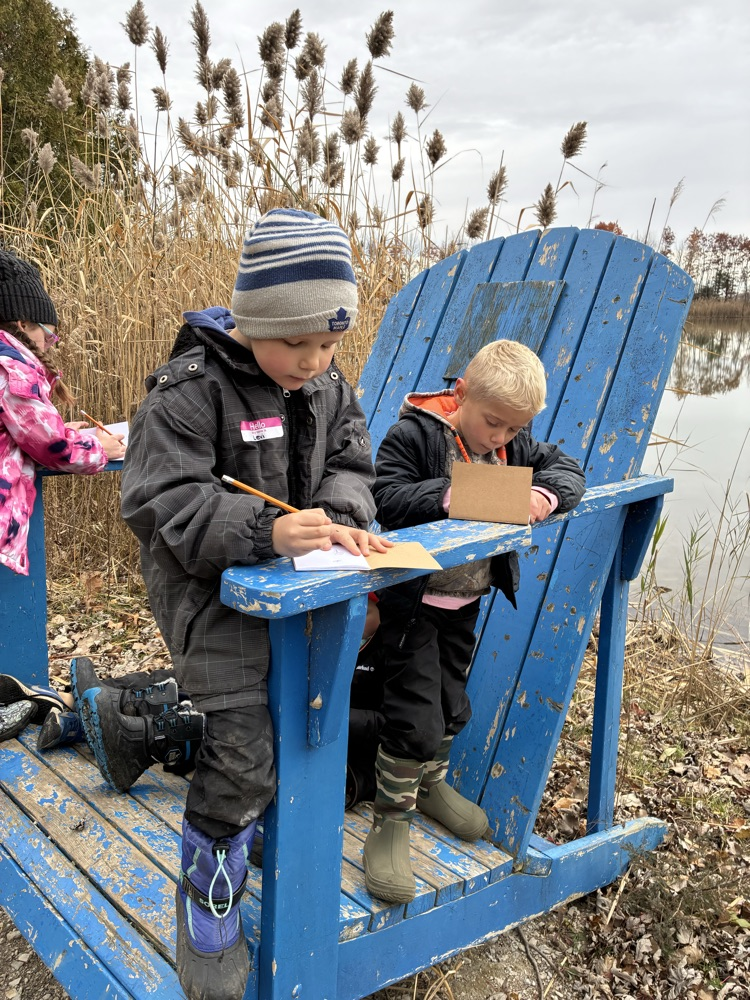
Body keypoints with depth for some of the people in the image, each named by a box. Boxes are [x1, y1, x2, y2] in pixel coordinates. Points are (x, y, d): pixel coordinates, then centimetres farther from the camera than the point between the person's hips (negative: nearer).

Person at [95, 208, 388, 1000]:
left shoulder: (327, 386, 1)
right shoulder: (190, 390, -21)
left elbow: (349, 461, 1)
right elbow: (161, 501, -26)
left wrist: (341, 515, -23)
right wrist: (265, 530, -39)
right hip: (209, 587, -7)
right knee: (244, 746, -9)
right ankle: (208, 900, 15)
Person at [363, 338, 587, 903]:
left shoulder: (513, 444, 2)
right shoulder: (414, 434, -17)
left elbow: (566, 468, 2)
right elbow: (387, 498, -24)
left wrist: (549, 494, -21)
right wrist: (446, 495, -38)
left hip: (467, 600, 7)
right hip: (414, 600, -7)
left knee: (451, 706, 21)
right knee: (415, 717, -5)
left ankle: (431, 783, 46)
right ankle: (391, 821, 13)